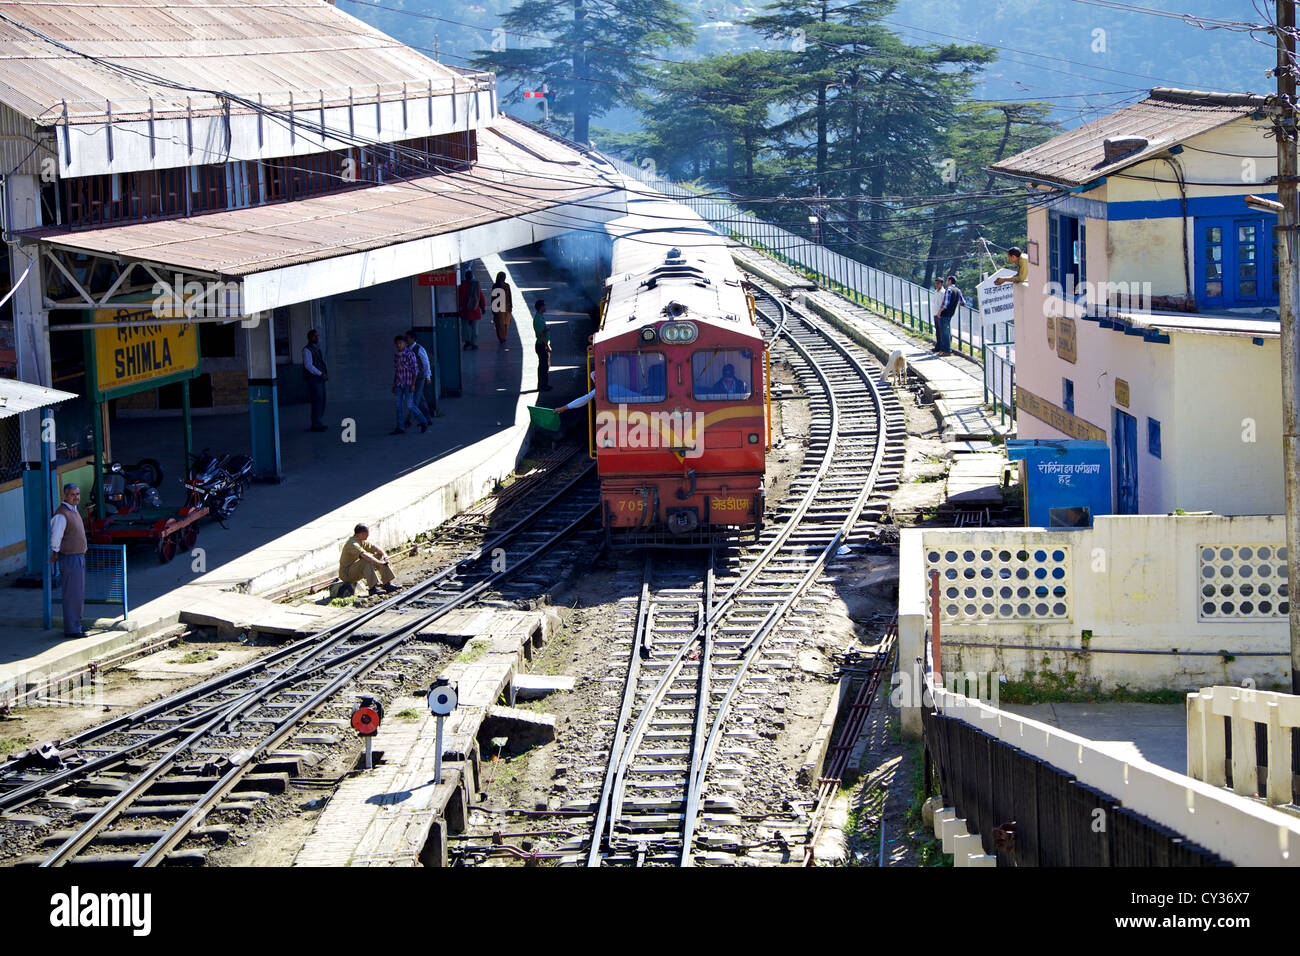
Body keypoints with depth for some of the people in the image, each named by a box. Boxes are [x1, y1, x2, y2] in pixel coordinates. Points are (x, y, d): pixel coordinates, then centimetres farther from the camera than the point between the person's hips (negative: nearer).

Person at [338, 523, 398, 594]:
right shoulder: (353, 544, -25)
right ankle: (373, 588, -36)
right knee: (367, 561, -33)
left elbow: (377, 549, 12)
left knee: (379, 556, 6)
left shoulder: (363, 542, 5)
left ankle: (387, 584, 2)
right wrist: (379, 563, -38)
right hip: (346, 574, -10)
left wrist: (384, 555, -9)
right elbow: (364, 555, -40)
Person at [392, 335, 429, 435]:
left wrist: (413, 384, -18)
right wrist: (394, 384, 15)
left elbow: (414, 370, -13)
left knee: (409, 405, -8)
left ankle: (423, 422, 10)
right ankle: (400, 428, 1)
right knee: (399, 405, 0)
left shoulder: (410, 354, -12)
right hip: (399, 384, 6)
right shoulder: (396, 355, 9)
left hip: (408, 384, -6)